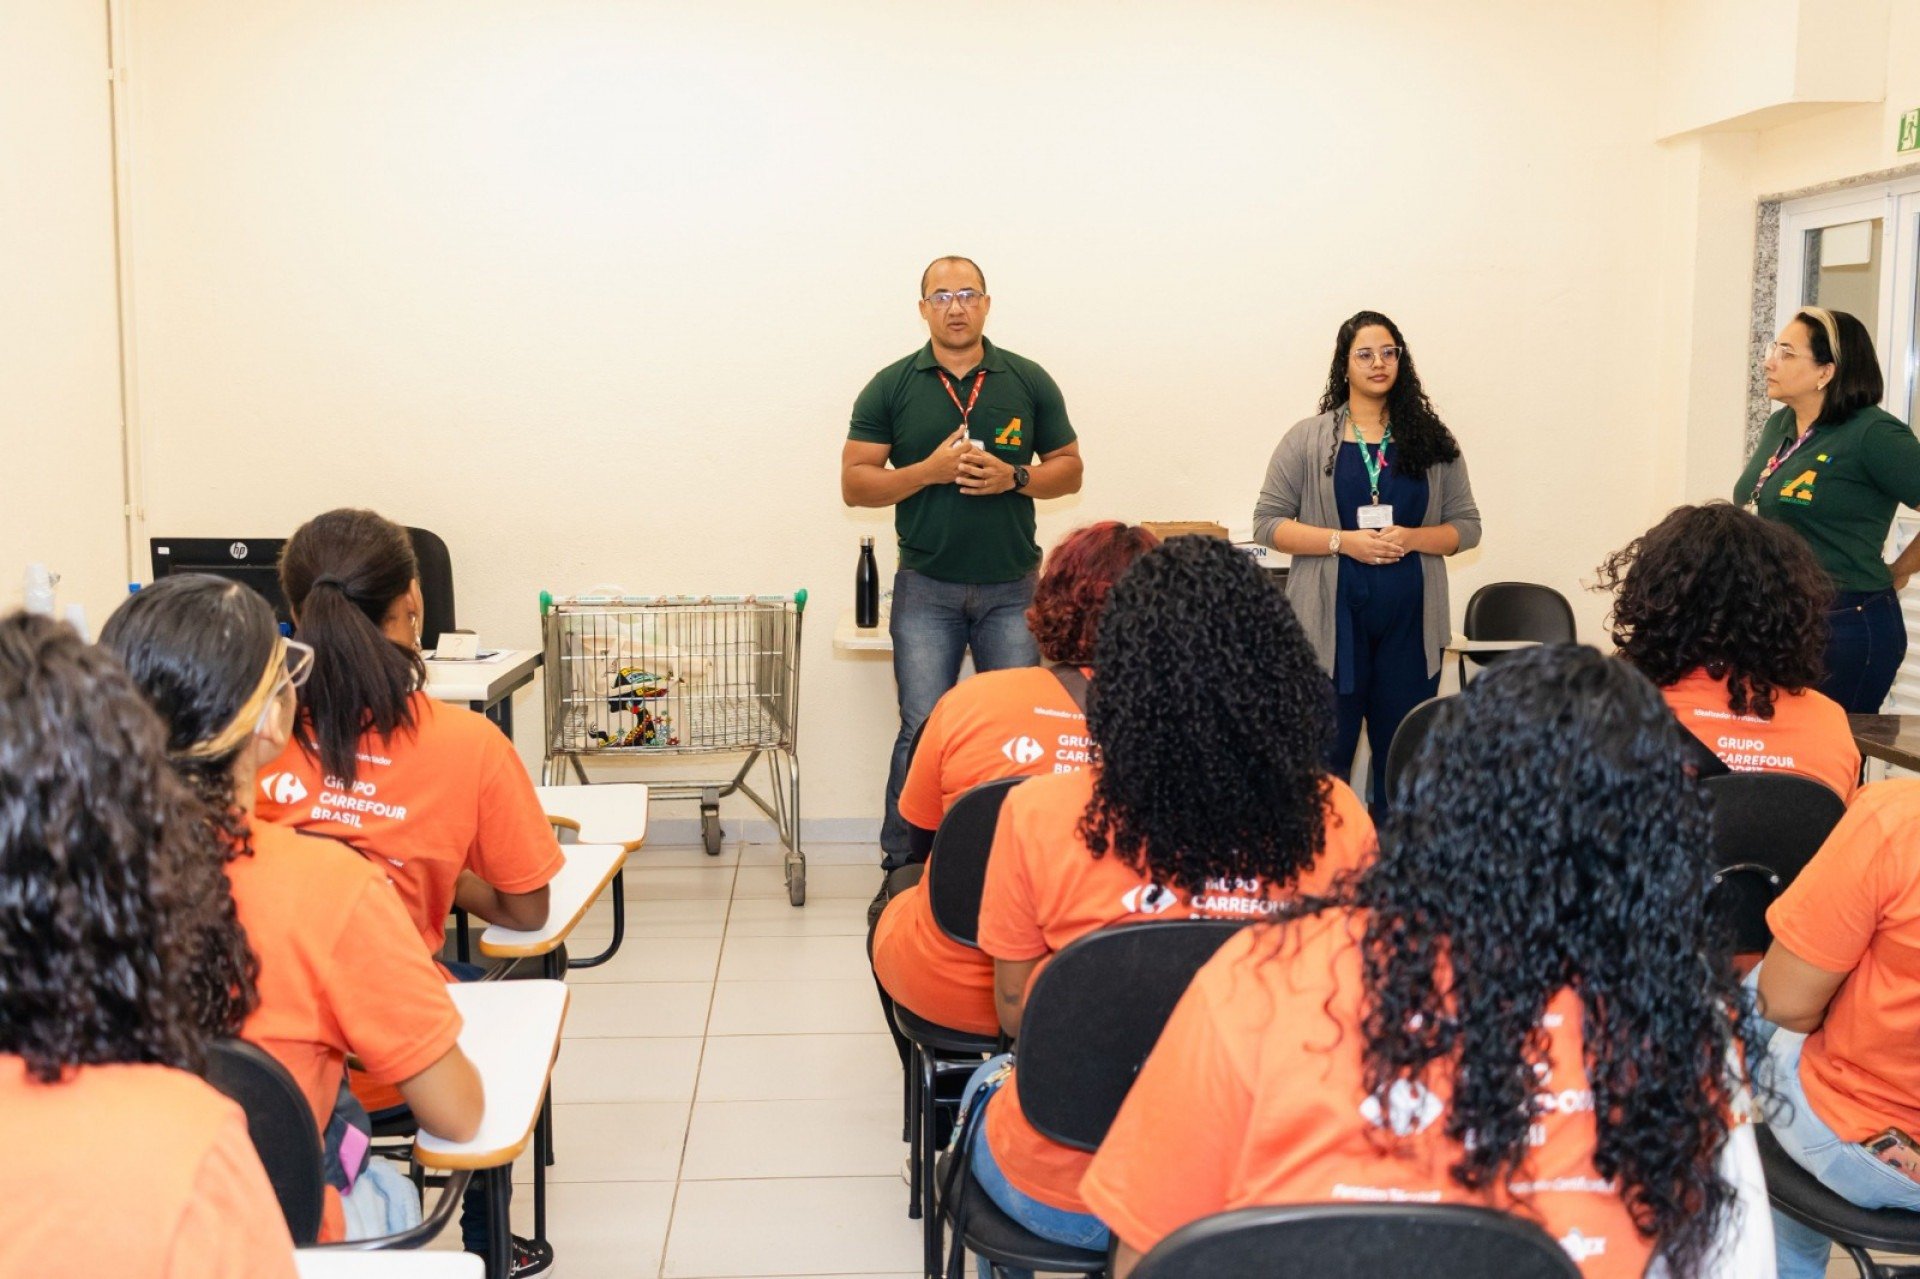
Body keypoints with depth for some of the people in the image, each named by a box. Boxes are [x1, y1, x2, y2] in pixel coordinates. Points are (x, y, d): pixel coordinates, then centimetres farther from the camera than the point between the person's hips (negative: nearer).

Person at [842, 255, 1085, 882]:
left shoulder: (1029, 382, 6)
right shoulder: (891, 388, 3)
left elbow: (1069, 470, 9)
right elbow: (855, 483, 1)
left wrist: (1014, 477, -11)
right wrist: (929, 470, -14)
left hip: (1013, 588, 1)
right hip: (926, 589, -1)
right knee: (922, 731, -2)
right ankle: (902, 868, 9)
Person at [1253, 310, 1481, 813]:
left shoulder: (1432, 441, 8)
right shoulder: (1307, 440, 2)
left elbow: (1467, 526, 9)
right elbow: (1267, 523, -1)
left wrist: (1411, 538, -12)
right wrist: (1343, 541, -14)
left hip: (1409, 620, 2)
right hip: (1333, 620, -2)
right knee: (1326, 752, 1)